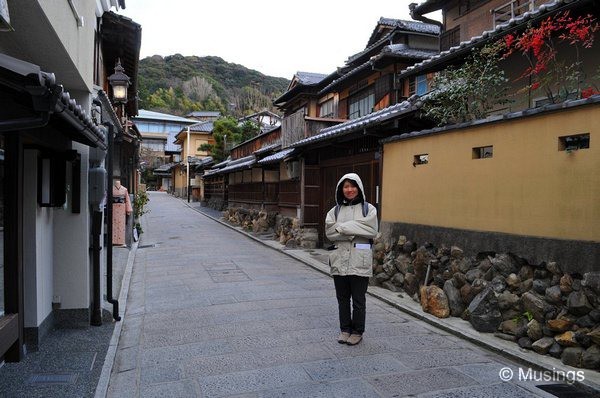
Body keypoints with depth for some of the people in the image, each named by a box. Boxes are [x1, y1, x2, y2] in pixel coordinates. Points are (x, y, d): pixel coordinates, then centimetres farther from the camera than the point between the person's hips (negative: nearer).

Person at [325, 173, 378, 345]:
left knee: (358, 299, 6)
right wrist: (354, 231, -16)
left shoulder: (368, 209, 1)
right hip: (340, 259, 3)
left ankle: (357, 331, 21)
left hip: (359, 260, -3)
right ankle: (345, 329, 27)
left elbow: (372, 230, -13)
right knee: (342, 297, 12)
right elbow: (330, 232, -4)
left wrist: (343, 228, -13)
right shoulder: (335, 210, 8)